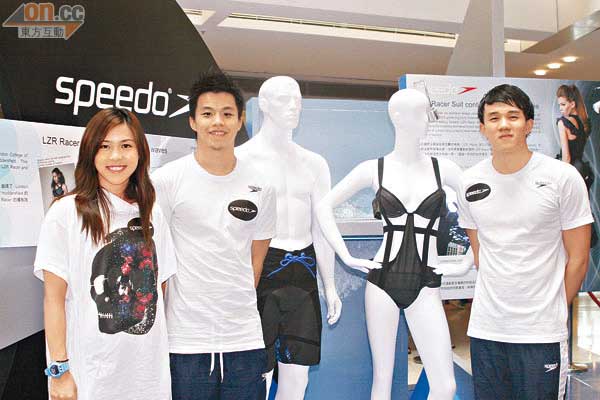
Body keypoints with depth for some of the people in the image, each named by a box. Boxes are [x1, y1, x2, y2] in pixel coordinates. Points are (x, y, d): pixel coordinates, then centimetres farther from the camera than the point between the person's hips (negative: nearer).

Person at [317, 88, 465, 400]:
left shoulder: (443, 168, 2)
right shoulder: (374, 169, 0)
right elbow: (324, 206, 6)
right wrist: (346, 257, -1)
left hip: (425, 286, 1)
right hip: (383, 280, -1)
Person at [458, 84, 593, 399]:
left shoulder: (563, 177, -6)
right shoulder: (470, 182, 3)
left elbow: (577, 258, -1)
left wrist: (554, 311, 3)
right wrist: (497, 299, 9)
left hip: (541, 333, -3)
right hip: (484, 328, 3)